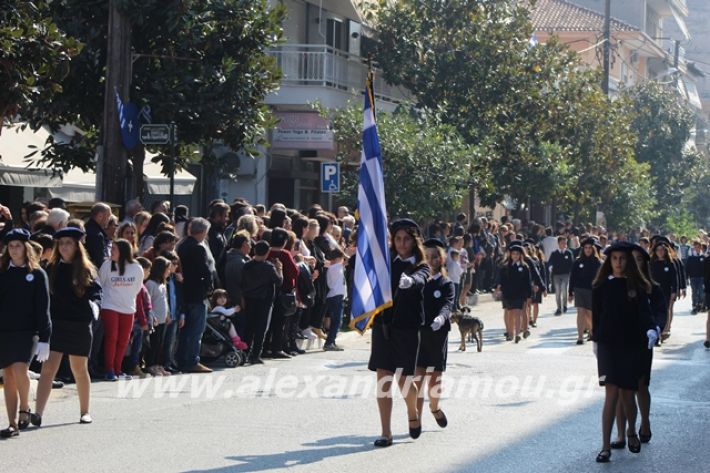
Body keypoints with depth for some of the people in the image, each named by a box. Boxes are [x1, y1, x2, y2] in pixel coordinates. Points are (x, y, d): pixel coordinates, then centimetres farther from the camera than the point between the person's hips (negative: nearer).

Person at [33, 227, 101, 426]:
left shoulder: (87, 271, 2)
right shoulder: (52, 269, 4)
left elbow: (96, 293, 2)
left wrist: (93, 305, -19)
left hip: (79, 326, 0)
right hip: (55, 325, 0)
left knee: (79, 370, 11)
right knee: (48, 368, -11)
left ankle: (85, 412, 26)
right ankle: (38, 413, -18)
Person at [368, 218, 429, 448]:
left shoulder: (420, 267, 0)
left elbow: (420, 280, -21)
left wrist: (409, 281, -45)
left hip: (407, 327, -2)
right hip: (383, 324, 3)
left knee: (403, 379, -1)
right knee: (383, 378, -2)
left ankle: (413, 414, 30)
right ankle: (386, 433, 2)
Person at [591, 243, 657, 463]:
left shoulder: (637, 287, 0)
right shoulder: (601, 286, 1)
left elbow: (644, 312, -10)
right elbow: (596, 315, 8)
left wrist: (651, 330, -28)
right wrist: (596, 340, 10)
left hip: (631, 345, 1)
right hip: (608, 345, -1)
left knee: (627, 394, 8)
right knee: (611, 393, -11)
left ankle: (631, 432, 38)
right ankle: (606, 447, -10)